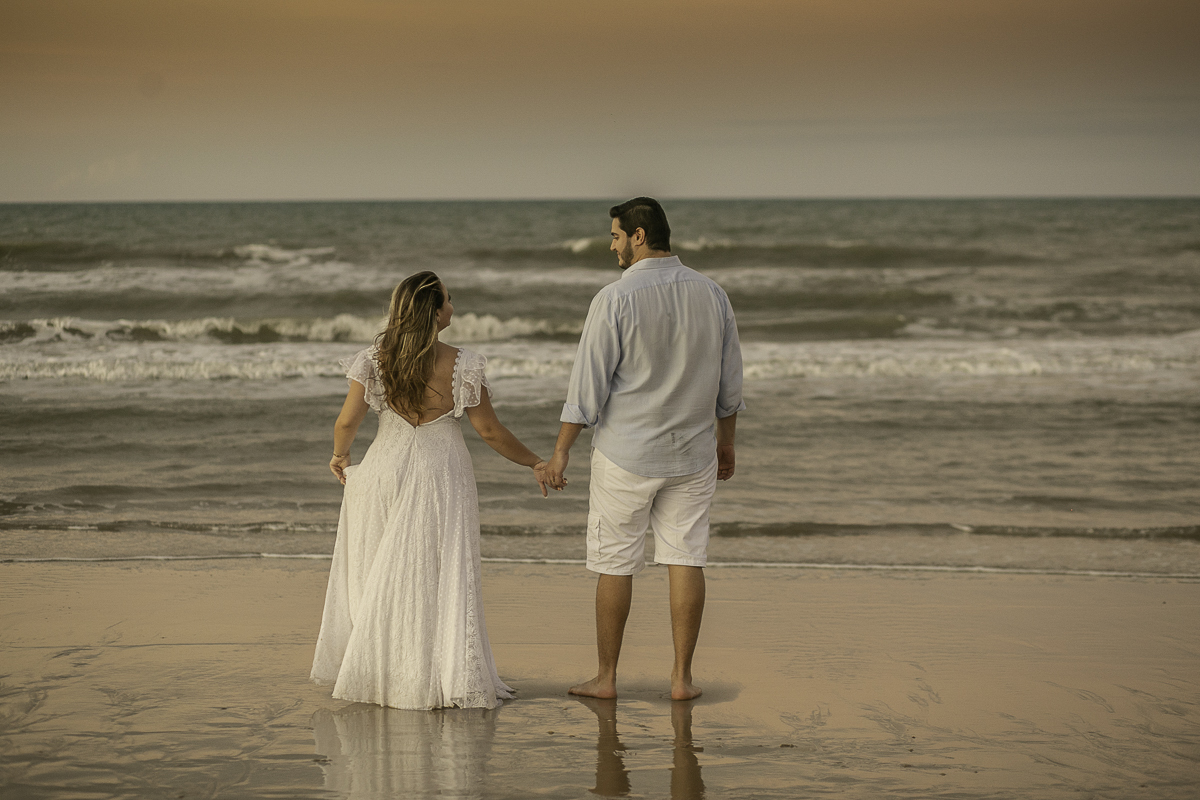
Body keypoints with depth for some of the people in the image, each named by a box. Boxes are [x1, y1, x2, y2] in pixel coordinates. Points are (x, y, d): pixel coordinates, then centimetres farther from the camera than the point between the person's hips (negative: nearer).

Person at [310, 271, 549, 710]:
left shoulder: (376, 359, -8)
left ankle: (371, 670, 23)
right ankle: (452, 675, 1)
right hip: (442, 473, -2)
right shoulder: (461, 365, -12)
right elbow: (489, 430, -6)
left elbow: (347, 420, -5)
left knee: (377, 572, 14)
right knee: (444, 574, 3)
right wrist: (535, 463, 7)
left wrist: (340, 456, 17)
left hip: (386, 469, 2)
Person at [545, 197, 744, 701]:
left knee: (615, 564, 6)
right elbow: (729, 381, 10)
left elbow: (589, 382, -13)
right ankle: (682, 677, 7)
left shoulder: (615, 300, -14)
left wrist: (561, 450, -7)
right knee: (686, 559, 6)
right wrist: (725, 442, 22)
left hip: (625, 454, -4)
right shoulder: (712, 295, 2)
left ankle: (606, 677, 13)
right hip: (692, 452, 4)